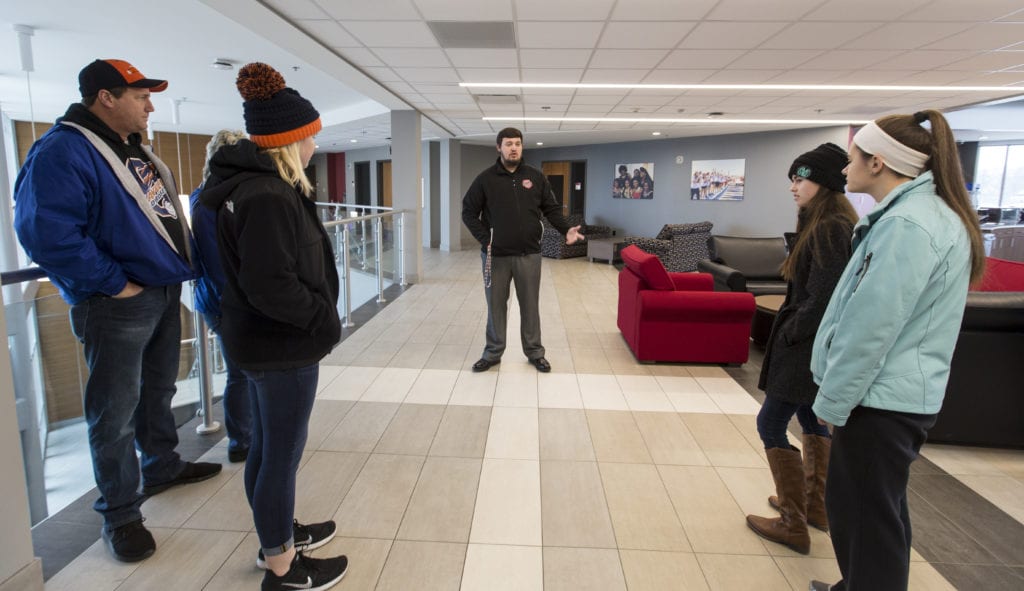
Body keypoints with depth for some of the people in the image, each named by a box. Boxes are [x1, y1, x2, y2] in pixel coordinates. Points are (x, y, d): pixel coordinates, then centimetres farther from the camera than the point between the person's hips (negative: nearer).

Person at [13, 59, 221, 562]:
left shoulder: (133, 148, 12)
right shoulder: (62, 152, -17)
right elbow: (48, 234, -26)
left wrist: (177, 265, 10)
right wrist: (115, 284, -21)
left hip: (163, 293, 9)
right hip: (118, 305, -9)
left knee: (158, 392, 22)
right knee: (116, 413, 3)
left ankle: (162, 467, 42)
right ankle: (119, 516, 17)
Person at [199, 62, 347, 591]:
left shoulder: (257, 184, 10)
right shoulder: (266, 196, -23)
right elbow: (271, 287, -29)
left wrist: (317, 318, 12)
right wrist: (325, 319, -15)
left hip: (266, 340, 10)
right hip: (281, 346, -10)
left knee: (266, 447, 21)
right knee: (282, 454, 4)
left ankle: (277, 535, 41)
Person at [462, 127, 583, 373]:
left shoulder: (536, 177, 4)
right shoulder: (485, 179, -1)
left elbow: (551, 209, 8)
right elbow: (468, 212, 3)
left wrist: (566, 230, -9)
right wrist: (485, 239, -8)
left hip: (529, 255, 1)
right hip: (496, 255, -1)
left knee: (530, 306, 9)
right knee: (495, 306, 9)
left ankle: (535, 352, 22)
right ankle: (493, 353, 22)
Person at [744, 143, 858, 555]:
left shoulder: (830, 229, -20)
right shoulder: (827, 225, 11)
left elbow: (822, 300, -24)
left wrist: (788, 335, -13)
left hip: (808, 346, -10)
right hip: (813, 343, 10)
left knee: (770, 424, -3)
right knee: (811, 419, 20)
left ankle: (794, 526, 8)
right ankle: (815, 506, 36)